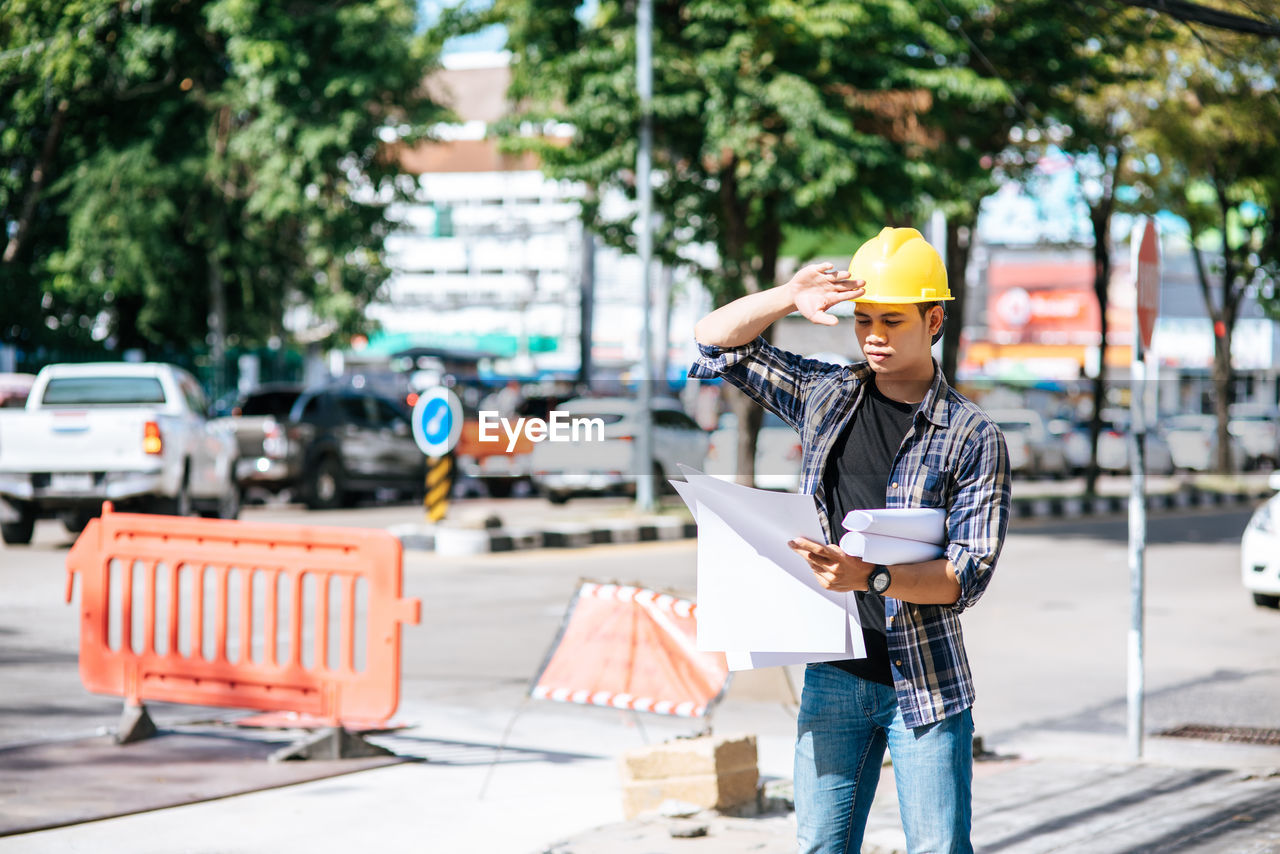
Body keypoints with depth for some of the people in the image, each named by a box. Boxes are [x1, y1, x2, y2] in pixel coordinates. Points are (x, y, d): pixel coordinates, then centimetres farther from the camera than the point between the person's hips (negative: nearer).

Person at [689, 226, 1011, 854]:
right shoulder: (824, 395, 7)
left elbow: (969, 573, -11)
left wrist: (871, 576, -27)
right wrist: (789, 299, -5)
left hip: (926, 682, -3)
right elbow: (714, 341, 12)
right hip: (833, 677, 3)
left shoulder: (973, 437, -5)